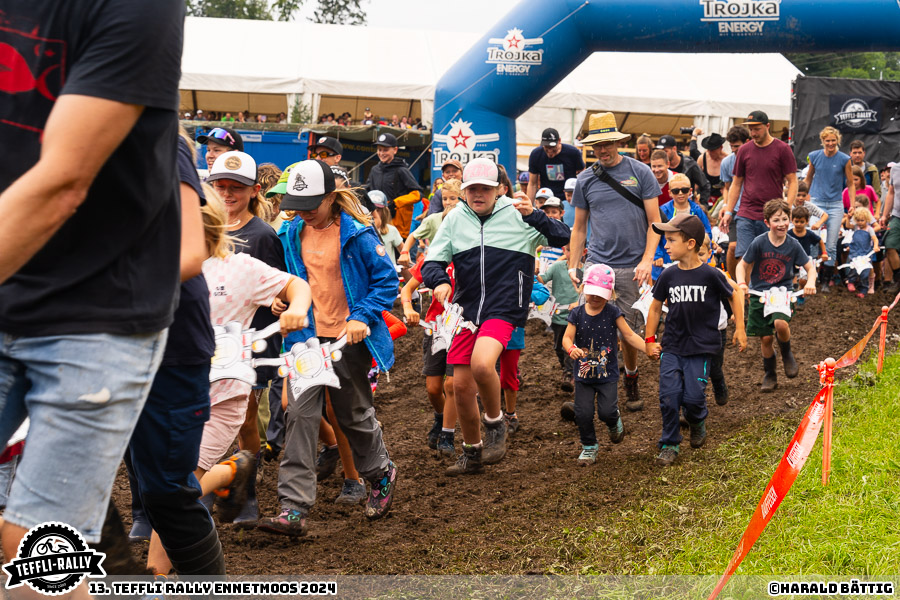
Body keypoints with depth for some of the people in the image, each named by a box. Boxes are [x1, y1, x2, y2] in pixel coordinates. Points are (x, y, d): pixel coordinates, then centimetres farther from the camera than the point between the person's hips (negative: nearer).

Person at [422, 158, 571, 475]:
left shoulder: (516, 214, -3)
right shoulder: (456, 218, 7)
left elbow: (562, 238, -10)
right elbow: (432, 260, 9)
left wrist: (533, 216, -26)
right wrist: (439, 281, -13)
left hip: (504, 309, -5)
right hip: (466, 310, 5)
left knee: (482, 364, -30)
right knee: (461, 385, 6)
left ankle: (495, 423, -3)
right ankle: (472, 452, 26)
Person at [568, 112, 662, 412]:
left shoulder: (640, 173, 0)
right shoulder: (585, 180, 7)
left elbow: (654, 222, 0)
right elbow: (579, 227, 15)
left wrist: (647, 261, -10)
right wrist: (572, 266, 7)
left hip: (632, 266, -1)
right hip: (597, 263, 1)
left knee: (630, 330, 7)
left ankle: (631, 383, 26)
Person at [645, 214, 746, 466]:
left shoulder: (710, 275, -10)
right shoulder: (668, 276, 0)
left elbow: (733, 296, 7)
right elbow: (655, 306, 13)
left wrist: (740, 328, 5)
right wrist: (650, 339, 10)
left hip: (701, 349, -3)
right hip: (671, 347, 3)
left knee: (693, 397, -7)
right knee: (669, 396, -6)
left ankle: (697, 422, 28)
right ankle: (669, 444, 9)